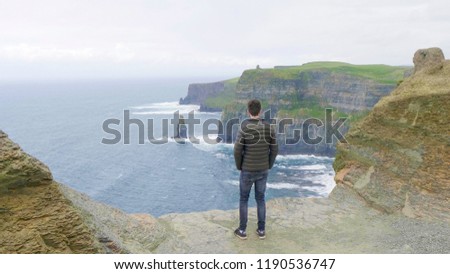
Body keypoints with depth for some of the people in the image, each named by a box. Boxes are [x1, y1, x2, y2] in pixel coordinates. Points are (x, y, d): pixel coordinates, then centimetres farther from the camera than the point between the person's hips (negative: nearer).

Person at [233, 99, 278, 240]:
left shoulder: (244, 128, -18)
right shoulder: (268, 127, -5)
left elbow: (238, 151, -17)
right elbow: (274, 149, -1)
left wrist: (239, 167, 2)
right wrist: (268, 166, 13)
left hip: (247, 171, -3)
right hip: (263, 170, 4)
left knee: (243, 199, 13)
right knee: (260, 199, 18)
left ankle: (242, 230, 22)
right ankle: (261, 230, 24)